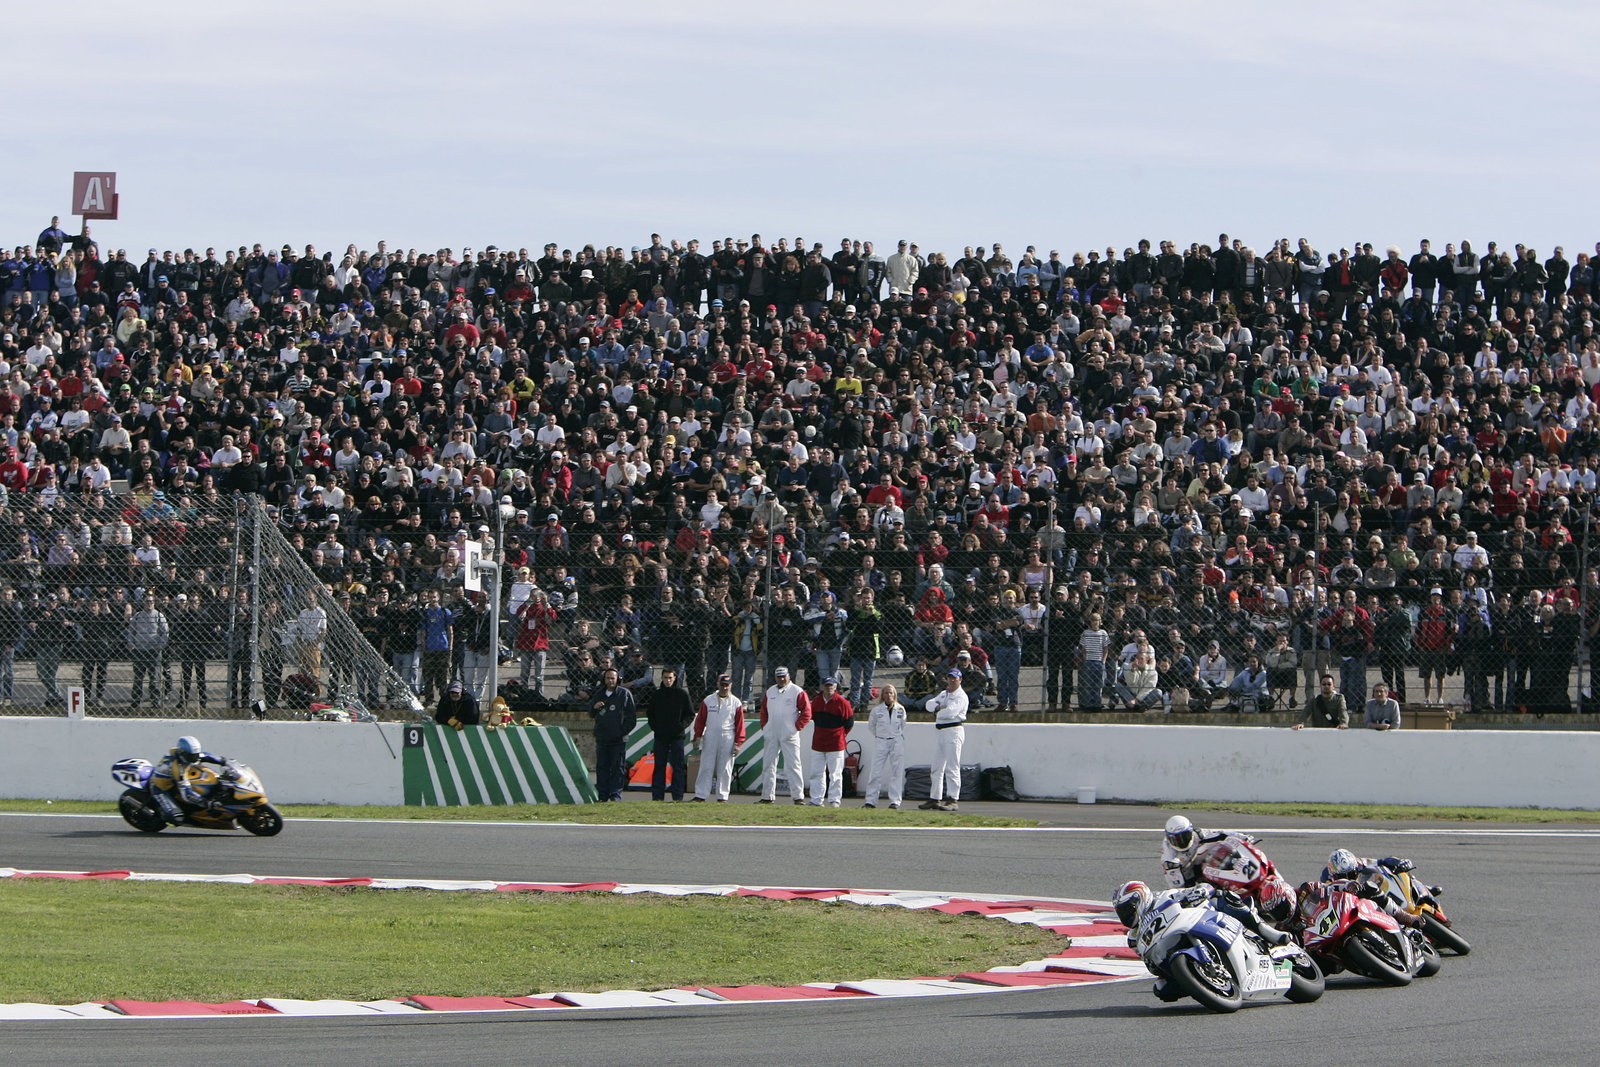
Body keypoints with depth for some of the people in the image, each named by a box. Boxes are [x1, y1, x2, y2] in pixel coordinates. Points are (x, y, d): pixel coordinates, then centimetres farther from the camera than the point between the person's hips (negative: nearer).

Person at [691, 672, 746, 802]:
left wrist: (737, 743, -3)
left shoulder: (736, 703, 4)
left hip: (727, 739, -1)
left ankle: (722, 796, 7)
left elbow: (740, 724, 2)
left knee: (725, 769, 1)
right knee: (706, 767, -2)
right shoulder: (708, 700, 7)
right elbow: (700, 720, 9)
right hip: (710, 738, 1)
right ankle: (700, 795, -2)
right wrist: (698, 737, 2)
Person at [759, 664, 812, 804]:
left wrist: (797, 727, -9)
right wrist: (764, 726, 9)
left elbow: (806, 712, -5)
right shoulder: (770, 692, 14)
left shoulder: (797, 692, -3)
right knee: (768, 765, 7)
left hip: (789, 735, -5)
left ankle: (798, 796, -7)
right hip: (771, 735, 5)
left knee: (793, 766, -7)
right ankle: (767, 796, 13)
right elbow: (764, 711, 21)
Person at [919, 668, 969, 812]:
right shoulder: (944, 694, 19)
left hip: (953, 731, -9)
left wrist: (937, 714, -2)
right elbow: (930, 703, 8)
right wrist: (938, 707, -13)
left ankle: (952, 800, -17)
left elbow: (951, 712, -20)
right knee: (937, 767, 11)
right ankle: (934, 798, 16)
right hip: (938, 731, 9)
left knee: (952, 767, -13)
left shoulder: (961, 696, -7)